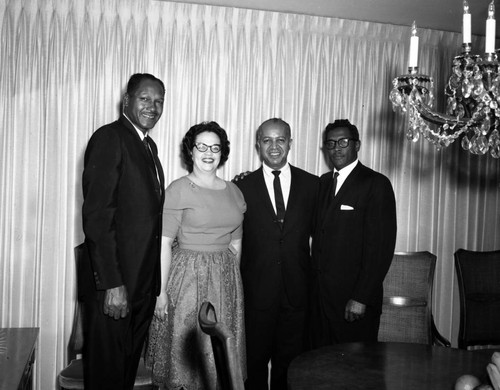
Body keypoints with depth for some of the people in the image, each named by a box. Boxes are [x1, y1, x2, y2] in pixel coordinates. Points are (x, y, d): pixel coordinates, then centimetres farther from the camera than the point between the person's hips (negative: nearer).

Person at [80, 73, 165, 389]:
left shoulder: (149, 145, 15)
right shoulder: (109, 138, -12)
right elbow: (97, 216, -19)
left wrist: (154, 281, 12)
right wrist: (112, 284, -22)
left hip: (143, 282, 8)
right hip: (113, 283, -8)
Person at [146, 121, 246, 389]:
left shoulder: (234, 191, 8)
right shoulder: (179, 190, -7)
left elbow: (236, 242, 13)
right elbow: (164, 242, -11)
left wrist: (233, 276, 7)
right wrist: (161, 291, -15)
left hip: (225, 279, 5)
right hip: (188, 276, -4)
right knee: (186, 355, 4)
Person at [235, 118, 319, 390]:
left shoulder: (311, 184, 4)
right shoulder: (243, 187, 0)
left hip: (297, 291, 1)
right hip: (256, 293, -1)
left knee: (289, 365, 12)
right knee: (255, 362, 10)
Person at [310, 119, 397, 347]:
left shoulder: (376, 184, -8)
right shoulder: (323, 182, 14)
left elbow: (381, 247, -14)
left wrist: (361, 298, -16)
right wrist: (314, 287, 4)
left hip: (354, 302, -6)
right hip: (320, 294, 6)